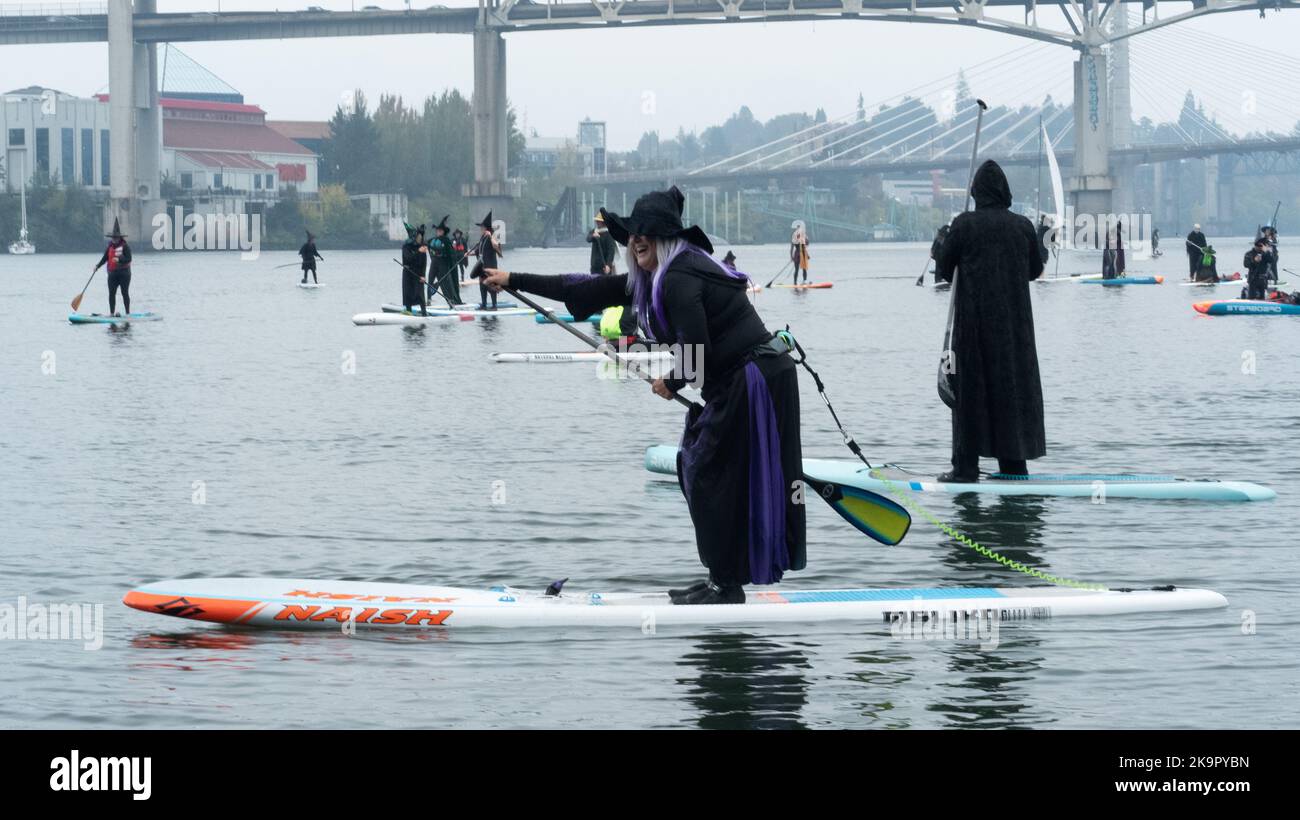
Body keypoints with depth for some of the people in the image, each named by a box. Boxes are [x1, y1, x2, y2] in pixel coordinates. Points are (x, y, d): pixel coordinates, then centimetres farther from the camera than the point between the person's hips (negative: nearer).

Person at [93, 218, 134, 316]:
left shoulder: (125, 246, -7)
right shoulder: (110, 247, 11)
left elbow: (128, 259, -15)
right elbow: (104, 259, 12)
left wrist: (119, 260, -30)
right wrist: (98, 266, -2)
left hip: (124, 273, -5)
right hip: (112, 274, 5)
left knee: (125, 293, 0)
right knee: (111, 294, 4)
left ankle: (128, 313, 6)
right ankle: (112, 313, 11)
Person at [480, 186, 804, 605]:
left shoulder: (679, 277, -19)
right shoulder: (651, 278, 12)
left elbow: (696, 349, -27)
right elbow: (588, 291, 18)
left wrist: (672, 382, -6)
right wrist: (514, 281, 21)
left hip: (751, 385, -10)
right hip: (733, 386, 10)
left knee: (713, 482, -3)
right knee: (696, 473, 15)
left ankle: (726, 586, 5)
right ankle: (722, 581, 21)